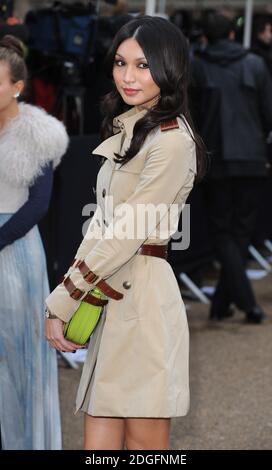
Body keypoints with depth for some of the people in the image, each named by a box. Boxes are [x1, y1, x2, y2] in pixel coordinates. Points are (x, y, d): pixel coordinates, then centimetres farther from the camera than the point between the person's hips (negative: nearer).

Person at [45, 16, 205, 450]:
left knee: (143, 441, -1)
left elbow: (126, 236, -14)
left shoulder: (172, 141, -11)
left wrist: (60, 304, -10)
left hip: (142, 299, -8)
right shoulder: (125, 130, 19)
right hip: (106, 298, 8)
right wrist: (67, 300, 5)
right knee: (99, 442, 6)